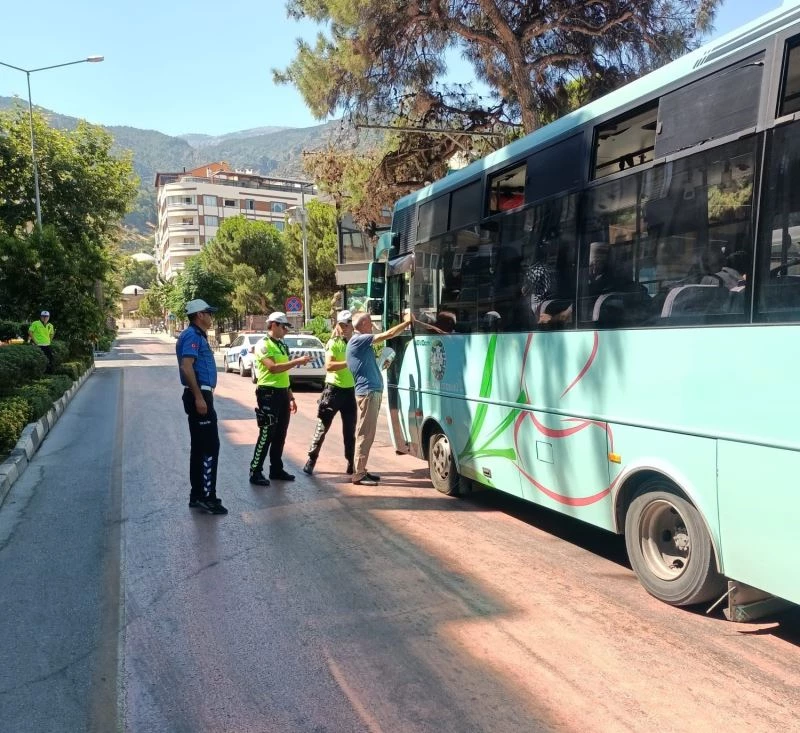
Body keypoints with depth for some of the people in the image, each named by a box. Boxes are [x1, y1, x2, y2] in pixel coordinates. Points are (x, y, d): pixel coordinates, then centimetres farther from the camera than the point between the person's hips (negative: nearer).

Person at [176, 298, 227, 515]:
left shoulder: (197, 335, 18)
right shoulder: (192, 336, -13)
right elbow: (186, 367, -24)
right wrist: (198, 397, -27)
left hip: (201, 395, 11)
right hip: (199, 395, -11)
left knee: (200, 447, 13)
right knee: (210, 446, -9)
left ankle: (197, 495, 20)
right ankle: (206, 497, -5)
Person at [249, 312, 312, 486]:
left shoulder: (282, 346, 17)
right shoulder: (263, 345, -10)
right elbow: (273, 368, -24)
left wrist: (290, 397, 17)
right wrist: (297, 361, -23)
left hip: (282, 393, 8)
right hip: (269, 393, -8)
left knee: (280, 435, 12)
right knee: (266, 435, -7)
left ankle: (276, 469, 21)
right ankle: (255, 472, 0)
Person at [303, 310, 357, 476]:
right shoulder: (333, 343, -6)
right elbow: (328, 366, -20)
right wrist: (348, 363, -27)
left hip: (350, 390, 5)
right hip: (333, 389, -5)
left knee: (350, 430, 9)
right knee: (323, 427, 1)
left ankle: (351, 464, 16)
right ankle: (311, 460, 11)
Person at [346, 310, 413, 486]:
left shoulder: (360, 341, 20)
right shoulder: (359, 340, -12)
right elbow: (388, 334, -17)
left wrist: (382, 364, 14)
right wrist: (407, 322, -9)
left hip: (371, 391, 10)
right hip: (368, 392, -10)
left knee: (366, 433, 13)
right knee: (365, 433, -9)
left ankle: (361, 470, 19)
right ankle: (359, 474, -6)